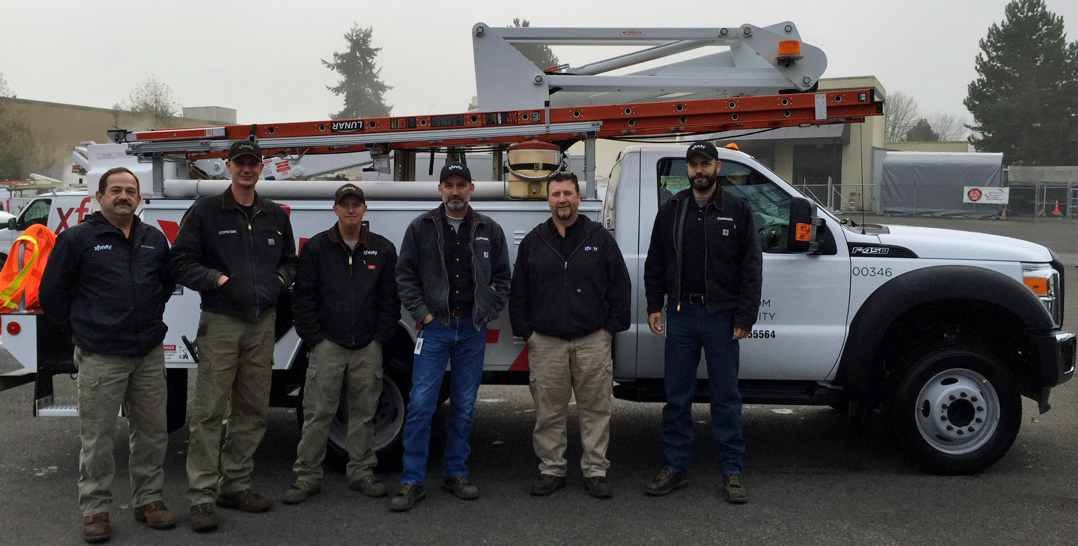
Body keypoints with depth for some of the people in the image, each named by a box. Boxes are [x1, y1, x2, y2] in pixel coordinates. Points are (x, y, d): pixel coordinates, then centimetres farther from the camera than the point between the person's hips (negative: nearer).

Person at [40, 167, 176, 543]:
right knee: (97, 437, 2)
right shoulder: (77, 239, -4)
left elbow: (167, 282, 25)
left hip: (149, 355, 5)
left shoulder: (154, 240, 10)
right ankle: (94, 509, 14)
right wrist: (80, 324, 7)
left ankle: (148, 500, 25)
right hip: (100, 358, -4)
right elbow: (52, 291, 1)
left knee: (152, 433, 11)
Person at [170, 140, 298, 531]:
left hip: (262, 324, 5)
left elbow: (290, 260, 24)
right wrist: (216, 278, -14)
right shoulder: (204, 212, 0)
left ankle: (235, 485, 23)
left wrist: (281, 278, 5)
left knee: (252, 411, 11)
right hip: (220, 322, -5)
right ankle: (202, 496, 0)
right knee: (209, 412, -6)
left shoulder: (276, 216, 13)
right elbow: (181, 262, -2)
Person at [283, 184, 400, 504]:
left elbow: (390, 299, 7)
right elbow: (303, 298, 0)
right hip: (328, 345, -2)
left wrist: (381, 339, 0)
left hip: (368, 347, 2)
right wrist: (314, 339, -5)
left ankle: (361, 472, 20)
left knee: (363, 413, 9)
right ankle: (307, 475, 10)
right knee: (317, 413, 0)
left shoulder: (382, 249, 6)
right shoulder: (316, 247, 2)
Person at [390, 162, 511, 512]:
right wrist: (422, 313, -5)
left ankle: (456, 473, 22)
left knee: (464, 407, 9)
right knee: (420, 405, -6)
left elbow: (501, 277, 11)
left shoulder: (489, 231, 8)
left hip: (472, 330, 2)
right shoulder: (421, 228, 3)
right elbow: (405, 275, 3)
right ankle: (412, 482, 1)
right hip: (435, 329, -2)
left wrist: (489, 313, 2)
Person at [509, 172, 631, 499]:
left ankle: (595, 471, 15)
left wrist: (611, 328, 0)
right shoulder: (533, 242, 8)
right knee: (548, 411, 5)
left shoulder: (600, 239, 5)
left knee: (596, 409, 4)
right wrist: (526, 333, 4)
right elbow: (518, 293, 11)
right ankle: (551, 470, 18)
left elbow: (621, 287, 6)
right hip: (546, 342, 1)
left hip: (593, 341, -1)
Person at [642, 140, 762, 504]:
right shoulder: (671, 211, 10)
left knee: (726, 396, 3)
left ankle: (731, 471, 12)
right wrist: (654, 306, 4)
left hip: (721, 315, -2)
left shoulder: (737, 211, 3)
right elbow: (654, 264, 14)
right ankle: (676, 467, 16)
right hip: (680, 314, 2)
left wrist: (744, 317, -7)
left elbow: (751, 267, 0)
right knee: (677, 396, 7)